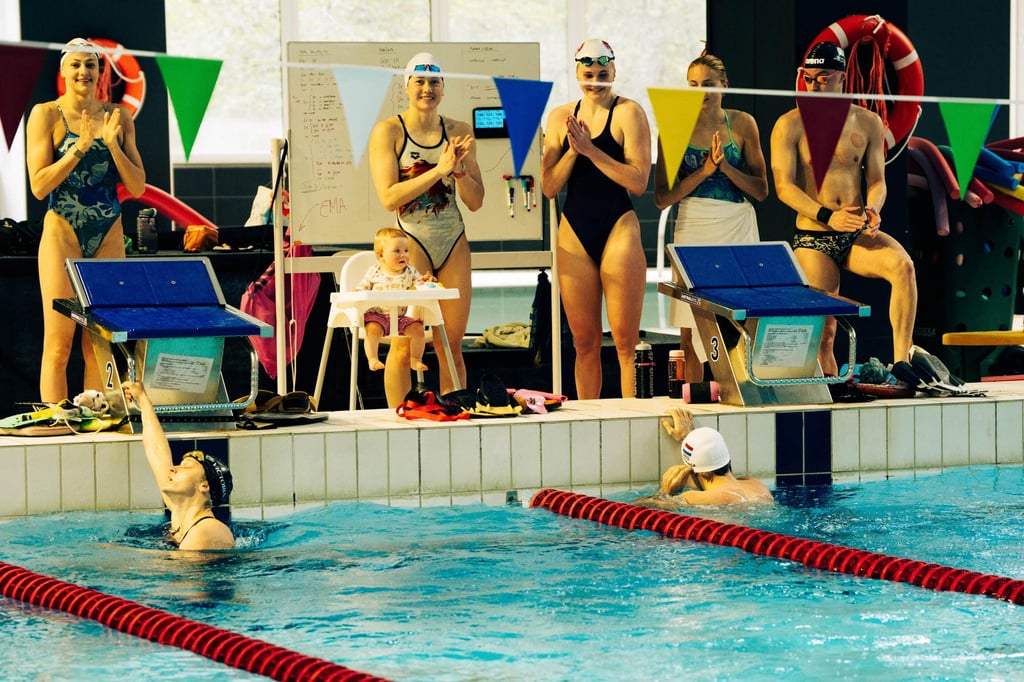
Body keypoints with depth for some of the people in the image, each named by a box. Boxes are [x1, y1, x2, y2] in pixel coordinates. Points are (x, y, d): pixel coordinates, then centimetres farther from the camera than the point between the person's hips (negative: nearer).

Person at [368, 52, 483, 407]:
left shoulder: (459, 131, 7)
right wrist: (439, 170, -17)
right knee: (405, 344, -5)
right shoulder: (388, 131, -4)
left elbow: (476, 201, 9)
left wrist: (459, 168, -9)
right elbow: (389, 197, -13)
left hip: (454, 242, 4)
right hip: (411, 241, -4)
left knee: (453, 344, 5)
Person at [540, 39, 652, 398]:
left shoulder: (628, 112, -4)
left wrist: (591, 149, -16)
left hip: (618, 228, -4)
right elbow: (549, 187, 6)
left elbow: (638, 181, -13)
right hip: (574, 233, 4)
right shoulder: (561, 116, 9)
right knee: (584, 342, 8)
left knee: (625, 341, -6)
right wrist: (573, 150, -9)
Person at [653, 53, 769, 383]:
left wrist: (725, 166, -11)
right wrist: (704, 171, -13)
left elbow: (761, 190, 4)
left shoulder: (742, 123, 4)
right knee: (690, 337, 0)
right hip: (693, 230, 0)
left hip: (737, 230, 0)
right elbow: (662, 198, -3)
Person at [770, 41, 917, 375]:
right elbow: (783, 186, -9)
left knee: (903, 265, -29)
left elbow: (877, 180, 9)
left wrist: (872, 209, -15)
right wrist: (828, 217, -22)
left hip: (857, 235, 2)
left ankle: (901, 362, -30)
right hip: (813, 238, -2)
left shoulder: (867, 122, 7)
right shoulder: (790, 125, -2)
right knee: (823, 332, -6)